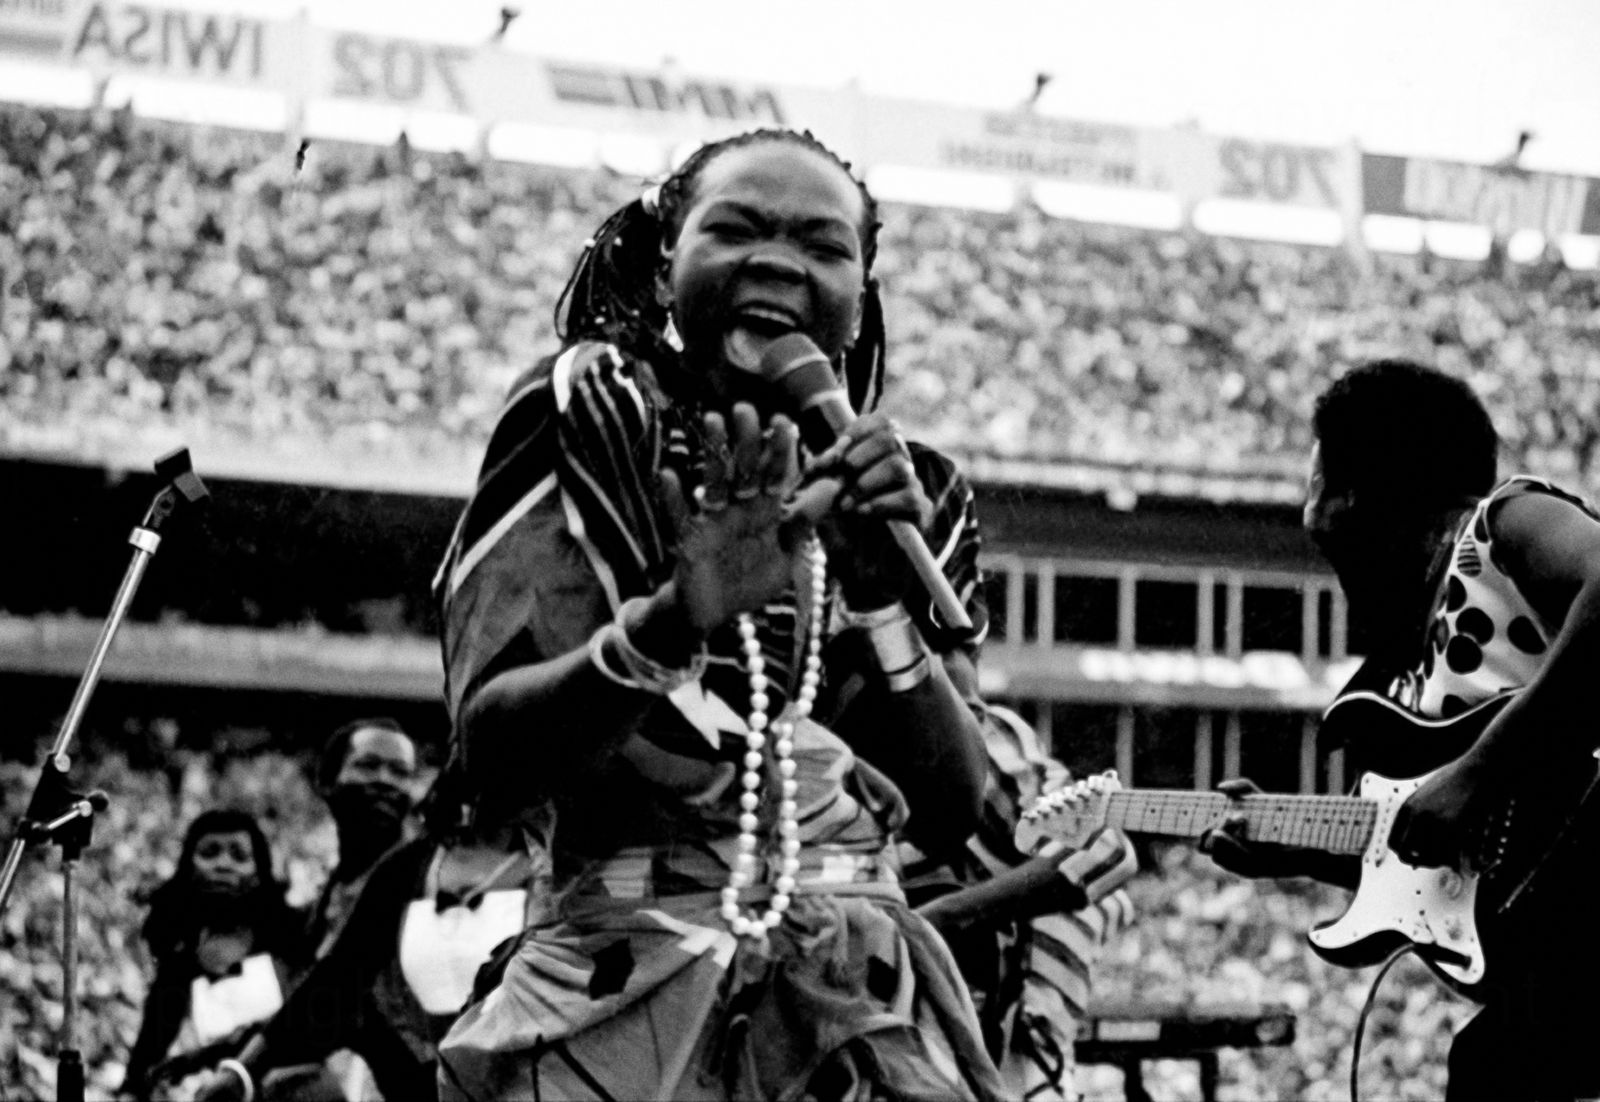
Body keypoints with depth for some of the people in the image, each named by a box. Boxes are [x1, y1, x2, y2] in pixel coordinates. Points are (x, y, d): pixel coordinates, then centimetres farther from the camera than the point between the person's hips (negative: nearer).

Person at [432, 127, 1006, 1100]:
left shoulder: (909, 498, 13)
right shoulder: (591, 417, 1)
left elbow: (954, 815, 5)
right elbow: (493, 746, -9)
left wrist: (883, 596, -8)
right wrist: (669, 624, -25)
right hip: (638, 1003, -3)